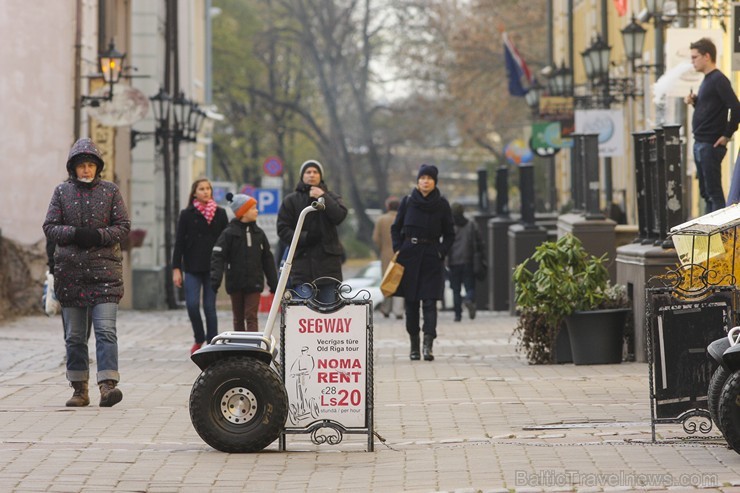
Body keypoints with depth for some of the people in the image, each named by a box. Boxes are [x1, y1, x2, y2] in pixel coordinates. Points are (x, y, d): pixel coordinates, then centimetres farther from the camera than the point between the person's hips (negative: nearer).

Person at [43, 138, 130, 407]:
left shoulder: (110, 191, 5)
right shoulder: (62, 191, 8)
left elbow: (123, 226, 3)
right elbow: (49, 227, 5)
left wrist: (99, 236, -14)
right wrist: (74, 234, -13)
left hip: (105, 270, -2)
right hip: (69, 272, 2)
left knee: (106, 330, -14)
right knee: (74, 335, 7)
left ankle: (108, 385, -20)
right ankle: (80, 390, 15)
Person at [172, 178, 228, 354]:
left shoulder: (220, 214, 6)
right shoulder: (187, 214, 4)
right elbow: (179, 243, 3)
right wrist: (176, 269, -3)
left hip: (212, 268, 0)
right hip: (192, 268, 0)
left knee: (209, 307, 0)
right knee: (192, 305, -9)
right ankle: (199, 339, 14)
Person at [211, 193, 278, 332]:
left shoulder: (259, 233, 6)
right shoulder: (229, 233, -6)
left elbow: (267, 259, 11)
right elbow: (218, 256, -11)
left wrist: (274, 283, 11)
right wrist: (216, 277, -25)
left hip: (254, 283, 2)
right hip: (235, 284, -1)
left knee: (251, 317, -6)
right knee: (238, 319, 9)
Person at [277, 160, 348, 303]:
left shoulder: (331, 197, 11)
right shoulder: (291, 200, 7)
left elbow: (340, 216, -8)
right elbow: (283, 229, 2)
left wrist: (323, 198, -13)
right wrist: (304, 237, -11)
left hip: (328, 260, 2)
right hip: (302, 260, -2)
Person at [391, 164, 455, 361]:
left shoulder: (442, 204, 2)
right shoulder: (407, 202, 3)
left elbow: (449, 234, 8)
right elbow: (396, 228, 10)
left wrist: (441, 252, -5)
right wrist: (398, 250, -1)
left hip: (431, 257, -2)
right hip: (409, 255, 2)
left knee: (429, 302, -11)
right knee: (410, 302, 5)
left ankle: (428, 345, -18)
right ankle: (414, 345, 13)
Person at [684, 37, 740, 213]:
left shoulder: (718, 80, -14)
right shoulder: (707, 80, 15)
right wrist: (694, 102, 6)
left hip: (711, 145, -10)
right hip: (700, 144, 10)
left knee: (714, 192, -7)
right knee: (706, 192, 14)